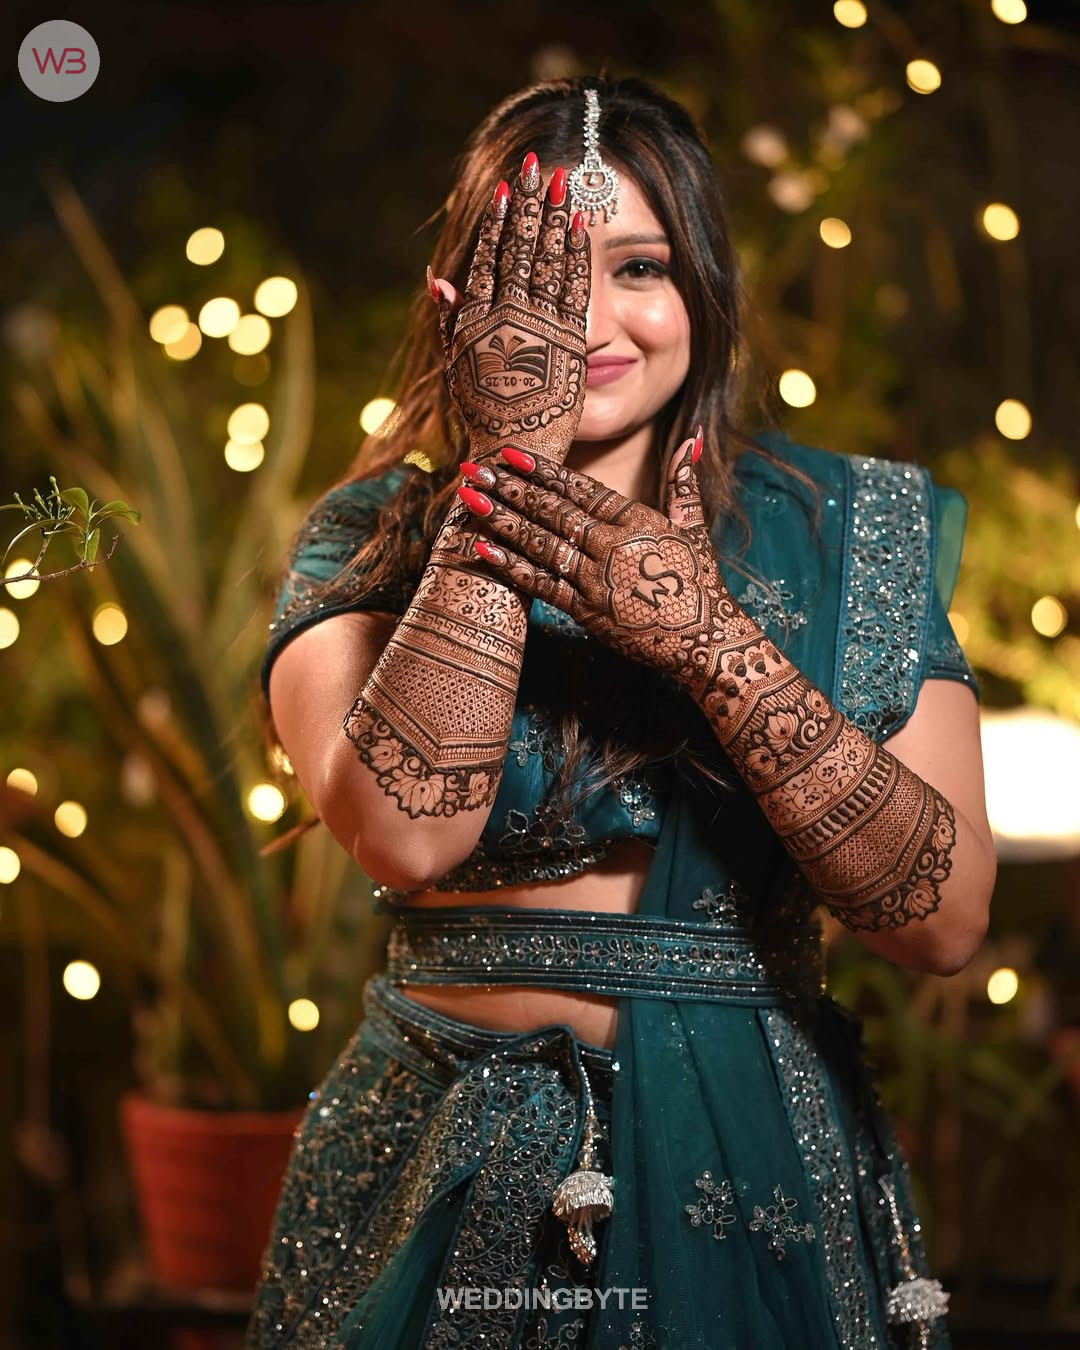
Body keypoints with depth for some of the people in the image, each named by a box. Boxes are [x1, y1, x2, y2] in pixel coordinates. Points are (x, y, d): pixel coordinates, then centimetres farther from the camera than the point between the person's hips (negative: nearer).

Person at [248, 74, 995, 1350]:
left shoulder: (850, 530, -1)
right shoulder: (368, 538, -2)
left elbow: (947, 919, -11)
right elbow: (405, 834, -22)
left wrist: (707, 637, -21)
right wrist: (508, 461, -20)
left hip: (759, 1189, 1)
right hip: (443, 1184, 0)